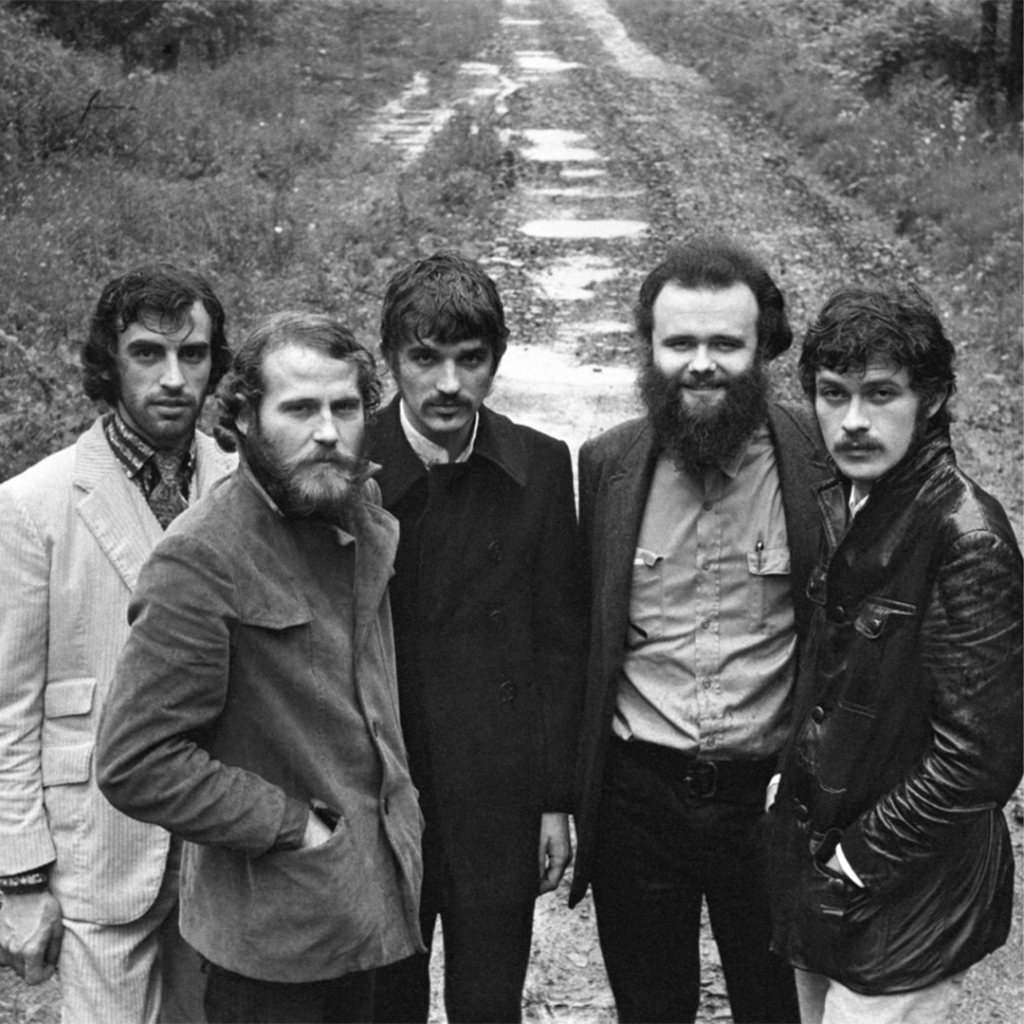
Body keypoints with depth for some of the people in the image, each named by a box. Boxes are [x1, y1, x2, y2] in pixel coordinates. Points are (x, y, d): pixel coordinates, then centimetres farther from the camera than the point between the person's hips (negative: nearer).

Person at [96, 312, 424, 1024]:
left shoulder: (364, 517, 3)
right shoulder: (200, 560, -21)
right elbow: (134, 764, -22)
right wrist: (291, 825, -17)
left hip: (368, 900, 7)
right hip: (274, 923, -7)